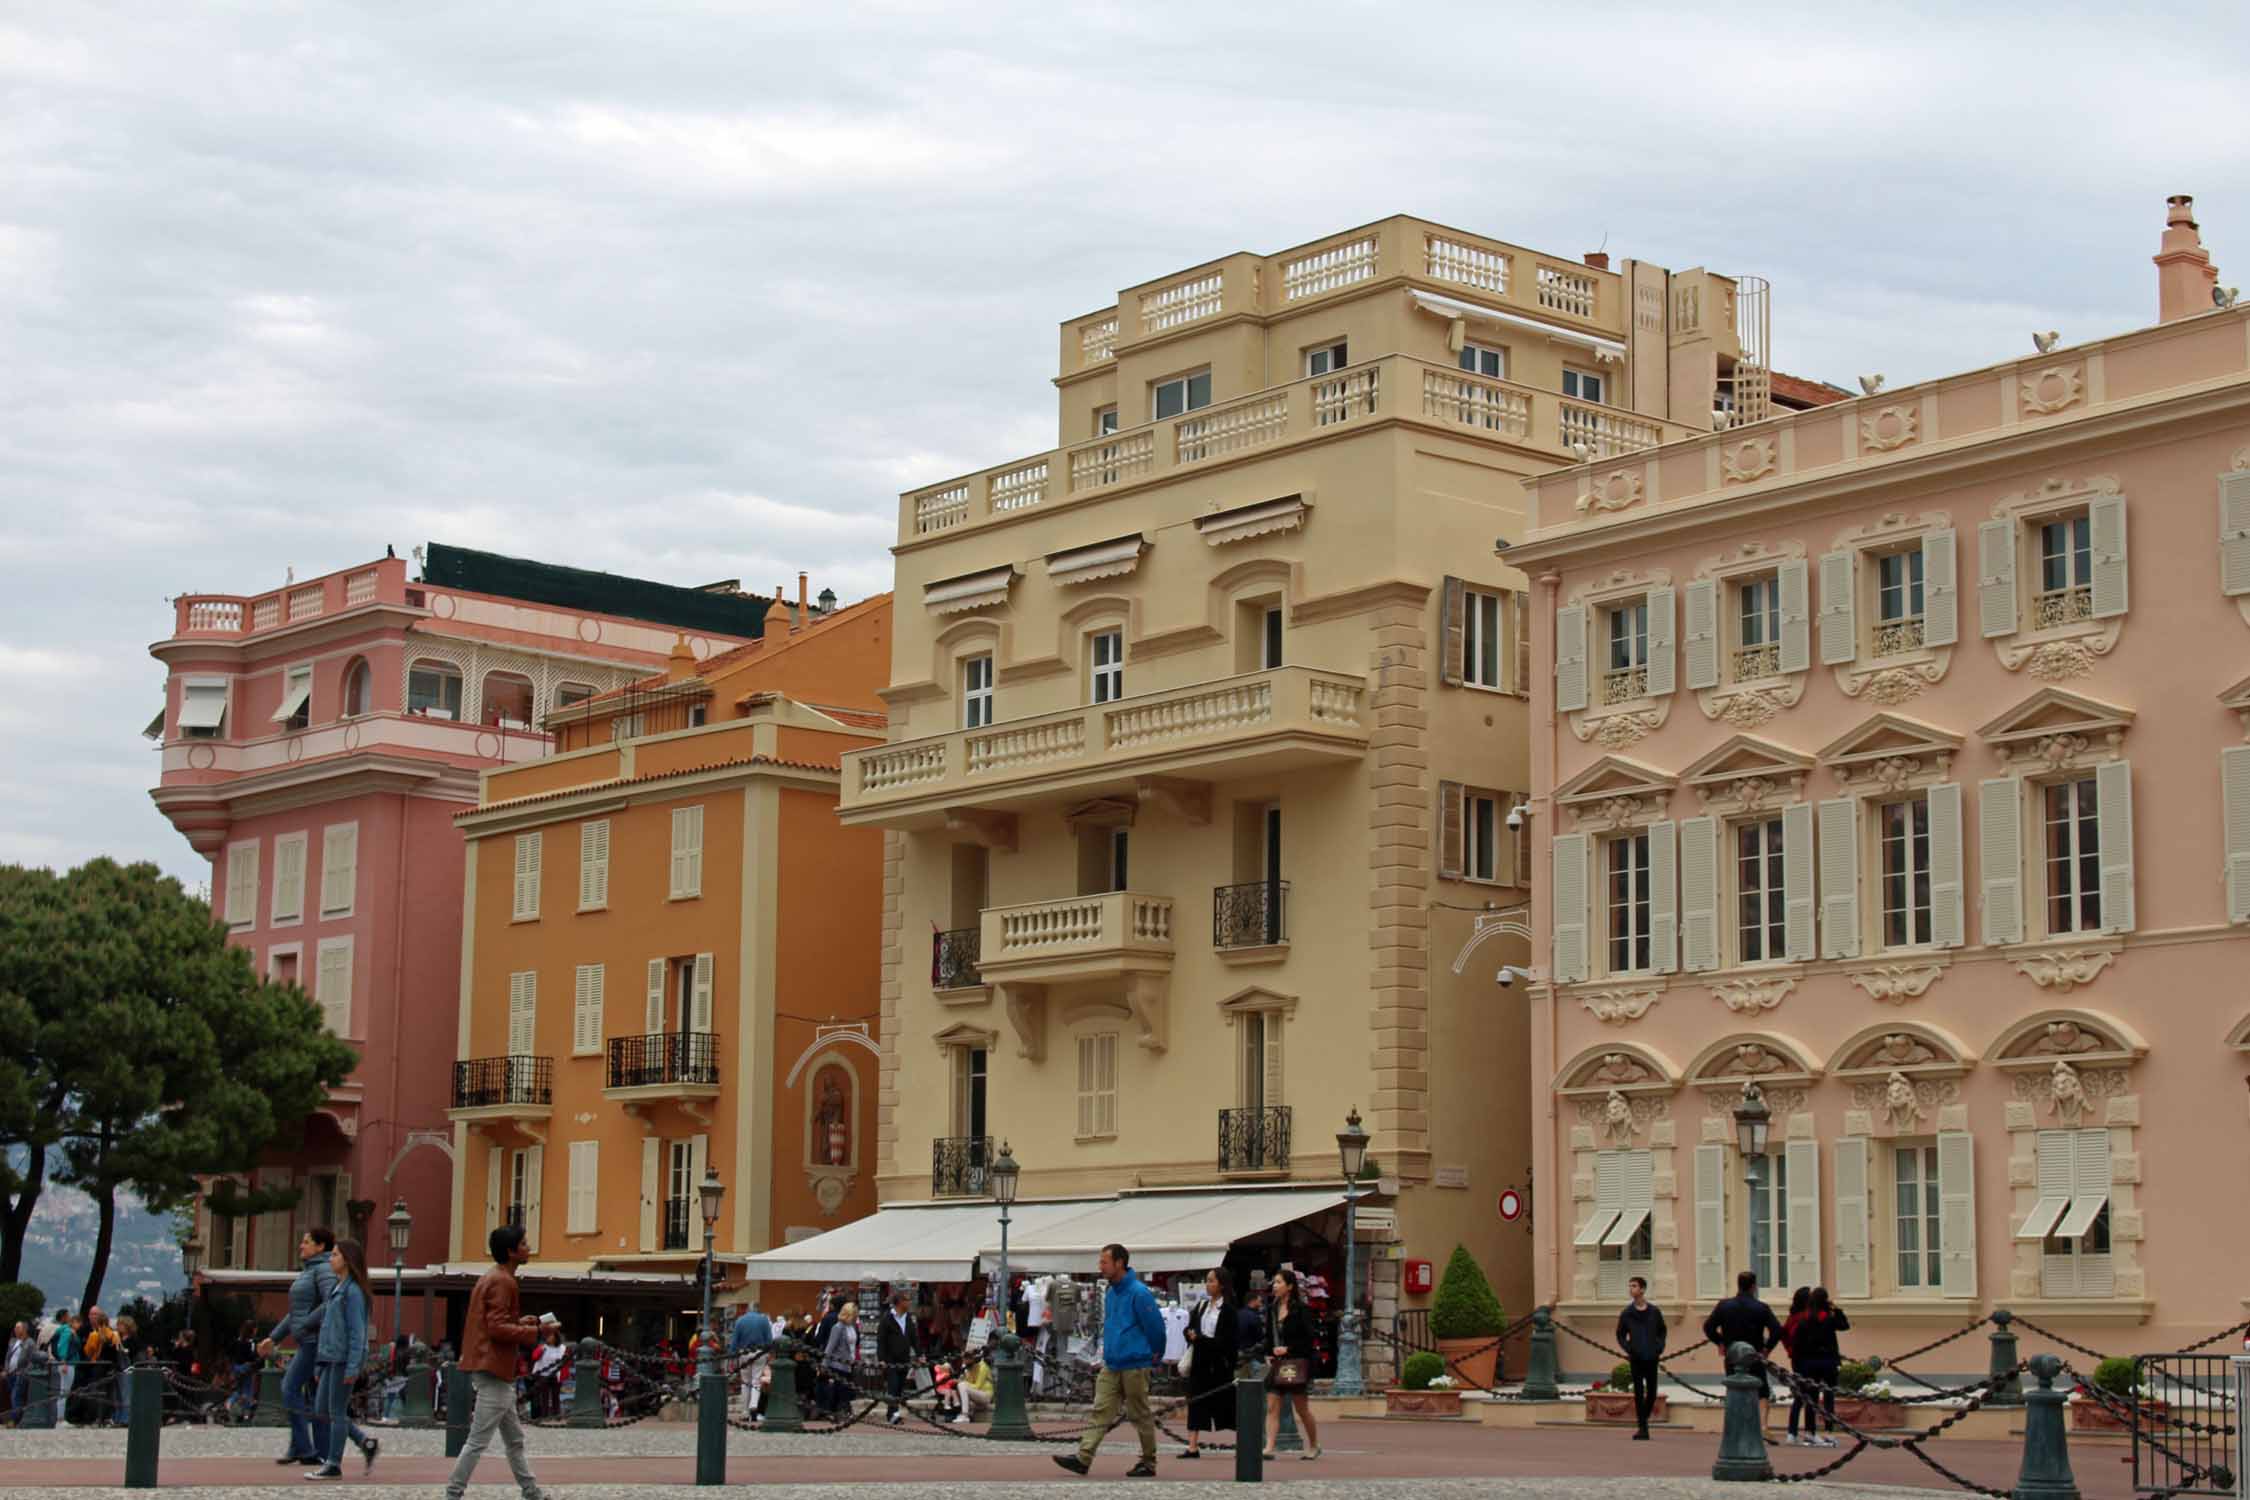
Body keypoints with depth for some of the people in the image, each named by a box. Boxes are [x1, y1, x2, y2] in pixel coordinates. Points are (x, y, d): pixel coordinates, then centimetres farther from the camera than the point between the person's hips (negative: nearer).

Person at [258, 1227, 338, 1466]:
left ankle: (301, 1446, -8)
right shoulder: (308, 1272, 21)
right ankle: (322, 1453, 7)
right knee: (314, 1397, 7)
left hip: (317, 1339, -10)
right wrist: (273, 1338, 20)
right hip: (309, 1341, 10)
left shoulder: (324, 1270, -11)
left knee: (291, 1388, -10)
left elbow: (331, 1303, -26)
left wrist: (305, 1325, -19)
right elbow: (297, 1313, 25)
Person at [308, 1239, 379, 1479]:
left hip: (344, 1359, -9)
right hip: (331, 1357, 9)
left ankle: (334, 1465, 5)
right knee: (321, 1409, 9)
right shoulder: (336, 1287, 15)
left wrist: (352, 1367, -19)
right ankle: (366, 1443, 14)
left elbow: (357, 1331, -16)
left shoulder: (353, 1291, -12)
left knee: (336, 1411, -3)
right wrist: (321, 1363, 20)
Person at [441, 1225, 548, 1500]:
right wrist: (535, 1331, -15)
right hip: (494, 1370, -11)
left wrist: (519, 1322, 11)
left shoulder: (492, 1279, 16)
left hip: (491, 1369, 11)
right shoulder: (502, 1282, -16)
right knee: (478, 1441, -6)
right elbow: (498, 1328, -22)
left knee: (514, 1440, 16)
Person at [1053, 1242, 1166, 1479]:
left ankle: (1149, 1463, 13)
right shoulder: (1110, 1293, 12)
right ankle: (1083, 1458, -6)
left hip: (1134, 1366, -8)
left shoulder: (1139, 1294, -15)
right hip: (1111, 1365, 8)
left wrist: (1155, 1355, 0)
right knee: (1101, 1411, 0)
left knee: (1140, 1416, 2)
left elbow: (1155, 1327, -11)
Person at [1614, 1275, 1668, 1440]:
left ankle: (1642, 1421, 24)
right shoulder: (1626, 1313, 2)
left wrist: (1660, 1348, 0)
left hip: (1651, 1357, 1)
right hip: (1636, 1358, -1)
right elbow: (1620, 1334, 8)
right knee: (1639, 1392, -5)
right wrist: (1628, 1349, -6)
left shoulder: (1654, 1311, 5)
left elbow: (1662, 1331, 14)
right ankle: (1642, 1427, -3)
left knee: (1651, 1391, 5)